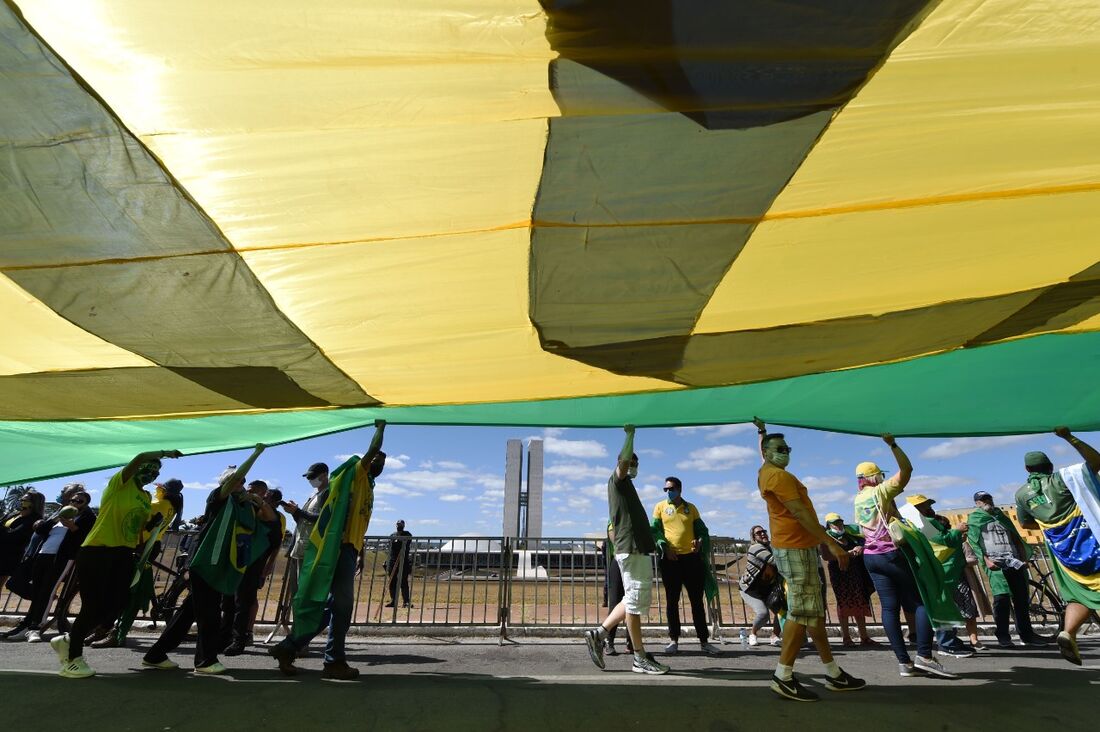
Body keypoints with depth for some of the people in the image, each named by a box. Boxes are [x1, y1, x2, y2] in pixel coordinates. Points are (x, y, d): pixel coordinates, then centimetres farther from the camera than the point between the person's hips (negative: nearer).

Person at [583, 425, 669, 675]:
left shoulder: (625, 487, 23)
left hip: (639, 550, 10)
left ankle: (599, 633, 15)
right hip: (632, 549, -10)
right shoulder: (617, 481, -3)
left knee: (635, 600, 13)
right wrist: (630, 433, -17)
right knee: (634, 601, -2)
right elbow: (624, 459, -24)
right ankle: (641, 659, 7)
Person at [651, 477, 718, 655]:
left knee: (697, 600, 7)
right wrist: (664, 547, -14)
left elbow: (702, 529, 14)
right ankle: (673, 640, 14)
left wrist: (700, 540, -7)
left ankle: (704, 640, 16)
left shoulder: (691, 508, 11)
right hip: (670, 559, -1)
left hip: (692, 557, 2)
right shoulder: (660, 507, 6)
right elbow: (655, 530, 0)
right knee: (672, 601, 5)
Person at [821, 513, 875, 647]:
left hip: (855, 573, 5)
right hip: (839, 574, -5)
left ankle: (864, 637, 15)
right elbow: (825, 556, -16)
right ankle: (846, 637, 4)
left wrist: (860, 548, -6)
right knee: (844, 604, -3)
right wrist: (847, 554, -19)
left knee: (860, 604, 7)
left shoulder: (849, 536, 13)